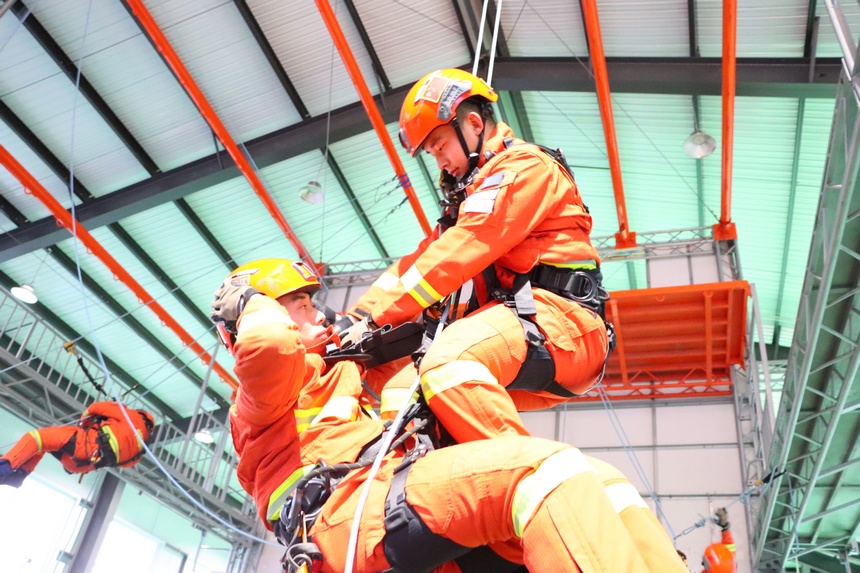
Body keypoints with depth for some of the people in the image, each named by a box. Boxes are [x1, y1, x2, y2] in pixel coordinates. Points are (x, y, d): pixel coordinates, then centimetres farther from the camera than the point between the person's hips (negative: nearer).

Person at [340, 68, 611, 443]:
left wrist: (378, 317, -14)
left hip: (557, 318, -10)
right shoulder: (479, 191, 29)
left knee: (448, 367, -34)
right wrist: (355, 317, 7)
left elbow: (457, 257, -14)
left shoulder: (524, 166, -2)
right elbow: (421, 259, 19)